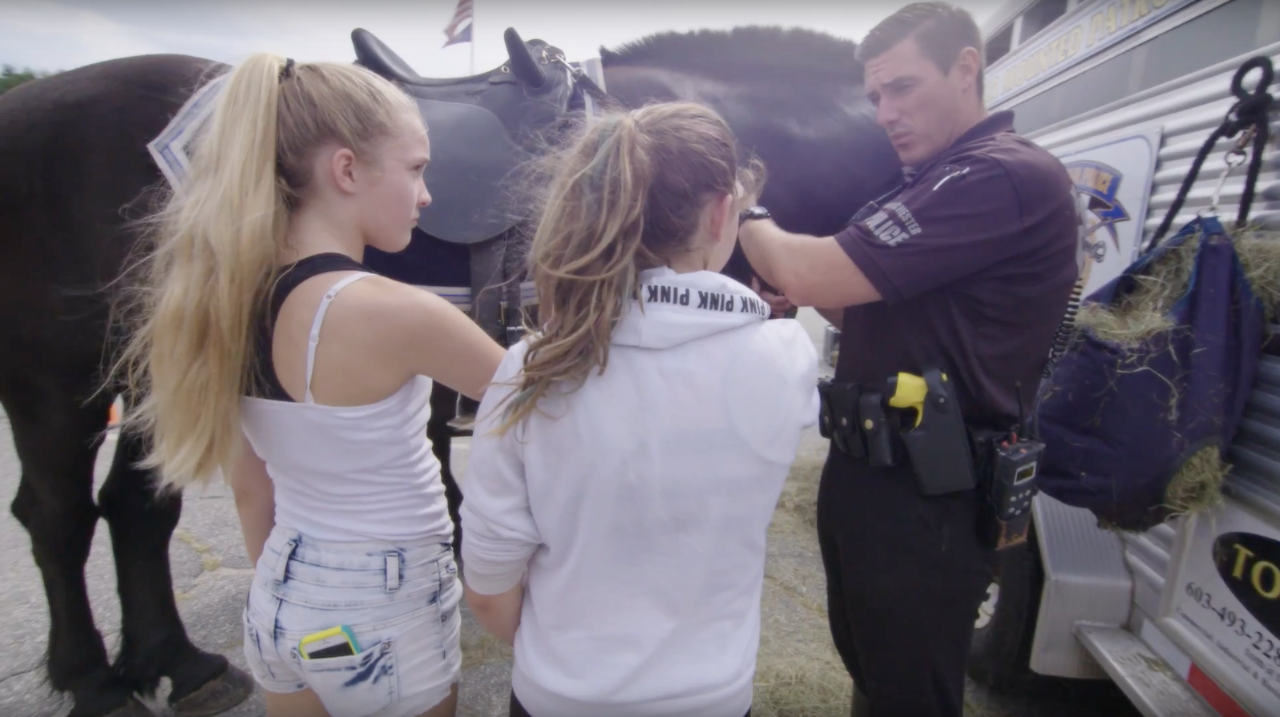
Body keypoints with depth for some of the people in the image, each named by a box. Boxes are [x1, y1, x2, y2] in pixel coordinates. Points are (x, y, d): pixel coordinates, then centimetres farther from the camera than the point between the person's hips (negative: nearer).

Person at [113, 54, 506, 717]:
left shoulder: (235, 300, -5)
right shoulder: (390, 312, -28)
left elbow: (250, 489, 5)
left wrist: (285, 597, 18)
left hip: (280, 605, 6)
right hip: (386, 620, -6)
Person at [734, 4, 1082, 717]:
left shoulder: (1009, 177, -19)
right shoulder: (939, 180, 14)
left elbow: (810, 276, -25)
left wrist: (747, 219, -5)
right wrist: (810, 297, -1)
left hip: (928, 497, -9)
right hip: (868, 470, 9)